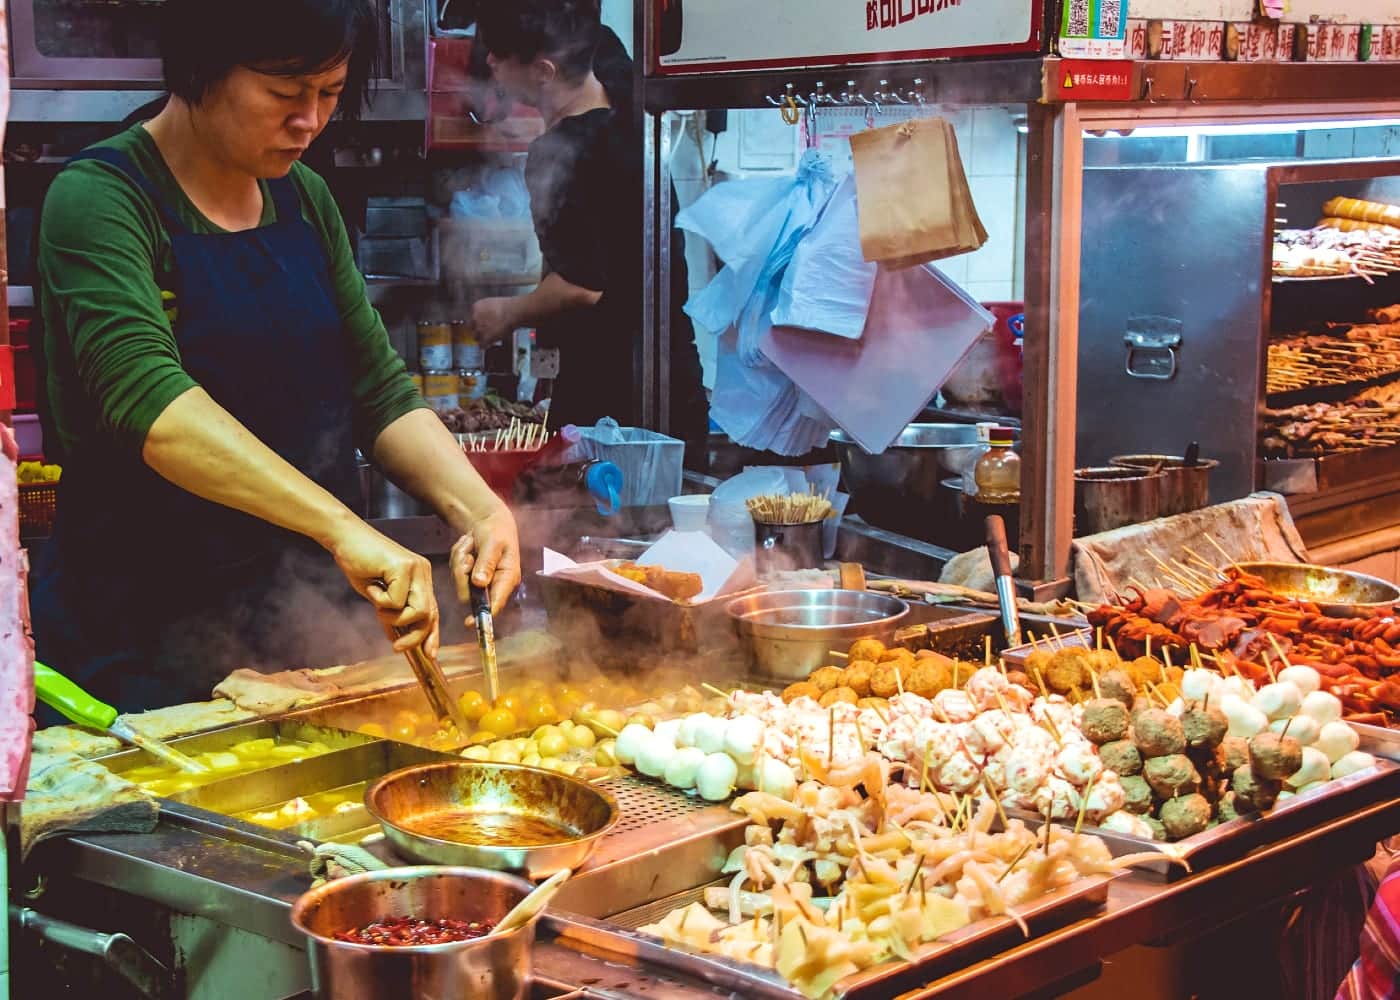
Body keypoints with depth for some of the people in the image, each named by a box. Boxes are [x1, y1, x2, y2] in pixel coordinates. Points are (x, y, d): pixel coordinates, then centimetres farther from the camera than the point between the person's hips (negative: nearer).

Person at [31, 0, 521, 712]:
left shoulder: (305, 201, 9)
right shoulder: (98, 198, -13)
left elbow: (382, 393, 8)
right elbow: (149, 401, -29)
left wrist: (476, 508, -12)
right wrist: (342, 528, -39)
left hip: (306, 626, 6)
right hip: (139, 646, -6)